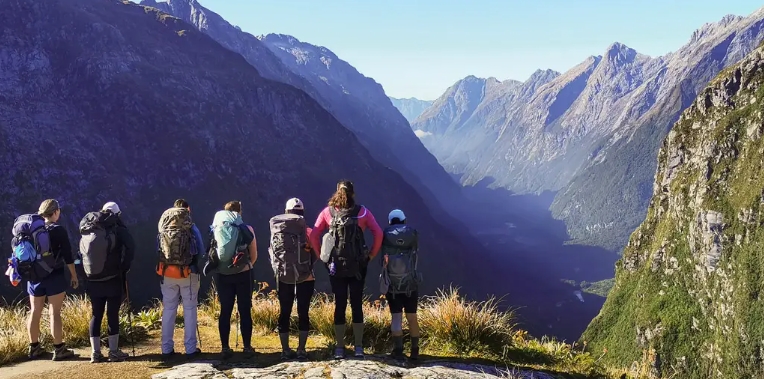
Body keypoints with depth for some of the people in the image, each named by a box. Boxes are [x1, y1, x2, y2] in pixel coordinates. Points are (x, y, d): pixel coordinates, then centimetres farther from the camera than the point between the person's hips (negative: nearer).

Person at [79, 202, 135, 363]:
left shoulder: (87, 232, 10)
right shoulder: (117, 228, -5)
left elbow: (81, 253, 10)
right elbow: (130, 247, -16)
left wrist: (89, 271, 13)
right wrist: (124, 267, -6)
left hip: (93, 281, 4)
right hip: (113, 279, -4)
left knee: (96, 315, 9)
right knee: (113, 314, 1)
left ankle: (96, 353, 11)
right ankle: (114, 351, 4)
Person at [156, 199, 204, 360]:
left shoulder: (163, 228, 0)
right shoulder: (191, 227, -8)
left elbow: (158, 250, 5)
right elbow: (201, 250, -3)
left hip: (167, 273, 3)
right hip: (188, 273, -3)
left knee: (168, 310, 11)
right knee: (189, 309, 6)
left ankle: (167, 349, 13)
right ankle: (190, 348, 7)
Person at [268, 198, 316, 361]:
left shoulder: (277, 230, -3)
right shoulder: (308, 231, -9)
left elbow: (272, 254, 2)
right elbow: (316, 256, -7)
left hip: (283, 278, 2)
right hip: (305, 279, -2)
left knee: (284, 313, 9)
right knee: (303, 313, 6)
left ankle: (285, 350, 10)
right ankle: (301, 350, 5)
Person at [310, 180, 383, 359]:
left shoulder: (327, 212, 2)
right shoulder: (362, 212, 0)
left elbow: (313, 236, -3)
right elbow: (378, 233, -7)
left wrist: (322, 256, 5)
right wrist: (371, 255, 1)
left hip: (335, 266, 1)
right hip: (358, 266, -1)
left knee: (339, 305, 6)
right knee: (357, 305, 6)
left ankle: (339, 348, 9)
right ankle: (358, 347, 9)